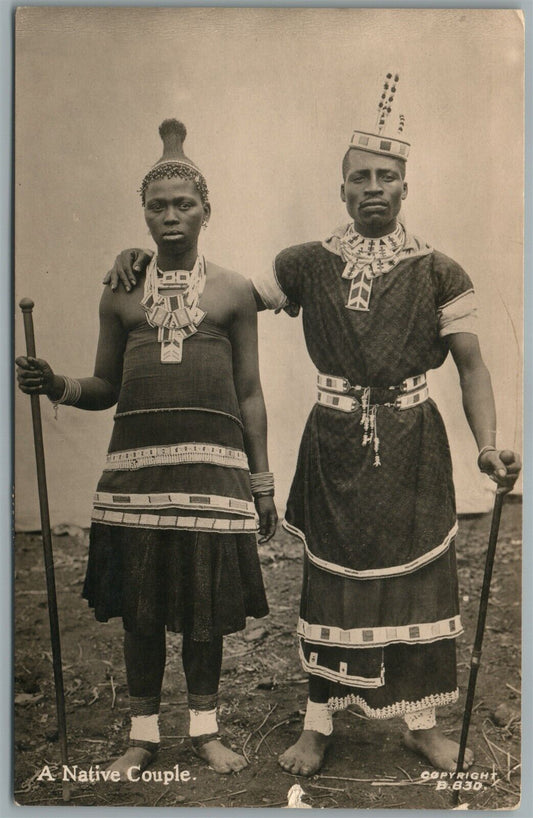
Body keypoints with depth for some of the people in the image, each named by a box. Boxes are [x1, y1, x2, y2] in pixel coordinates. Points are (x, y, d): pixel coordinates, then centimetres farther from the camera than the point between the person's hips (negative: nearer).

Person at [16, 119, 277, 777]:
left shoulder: (232, 292, 6)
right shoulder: (120, 292, 10)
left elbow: (250, 394, 7)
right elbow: (105, 388, 12)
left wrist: (262, 482, 4)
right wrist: (58, 387, -9)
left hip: (213, 459, -1)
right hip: (137, 460, 1)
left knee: (207, 601, 6)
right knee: (139, 603, 7)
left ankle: (204, 728, 27)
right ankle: (144, 732, 26)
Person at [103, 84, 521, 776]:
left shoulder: (439, 273, -1)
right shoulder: (309, 266, 2)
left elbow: (471, 364, -4)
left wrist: (489, 446, -18)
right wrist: (149, 261, -7)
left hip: (412, 449, 0)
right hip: (333, 445, 1)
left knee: (418, 579, 7)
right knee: (328, 580, 10)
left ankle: (422, 722, 29)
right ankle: (319, 724, 28)